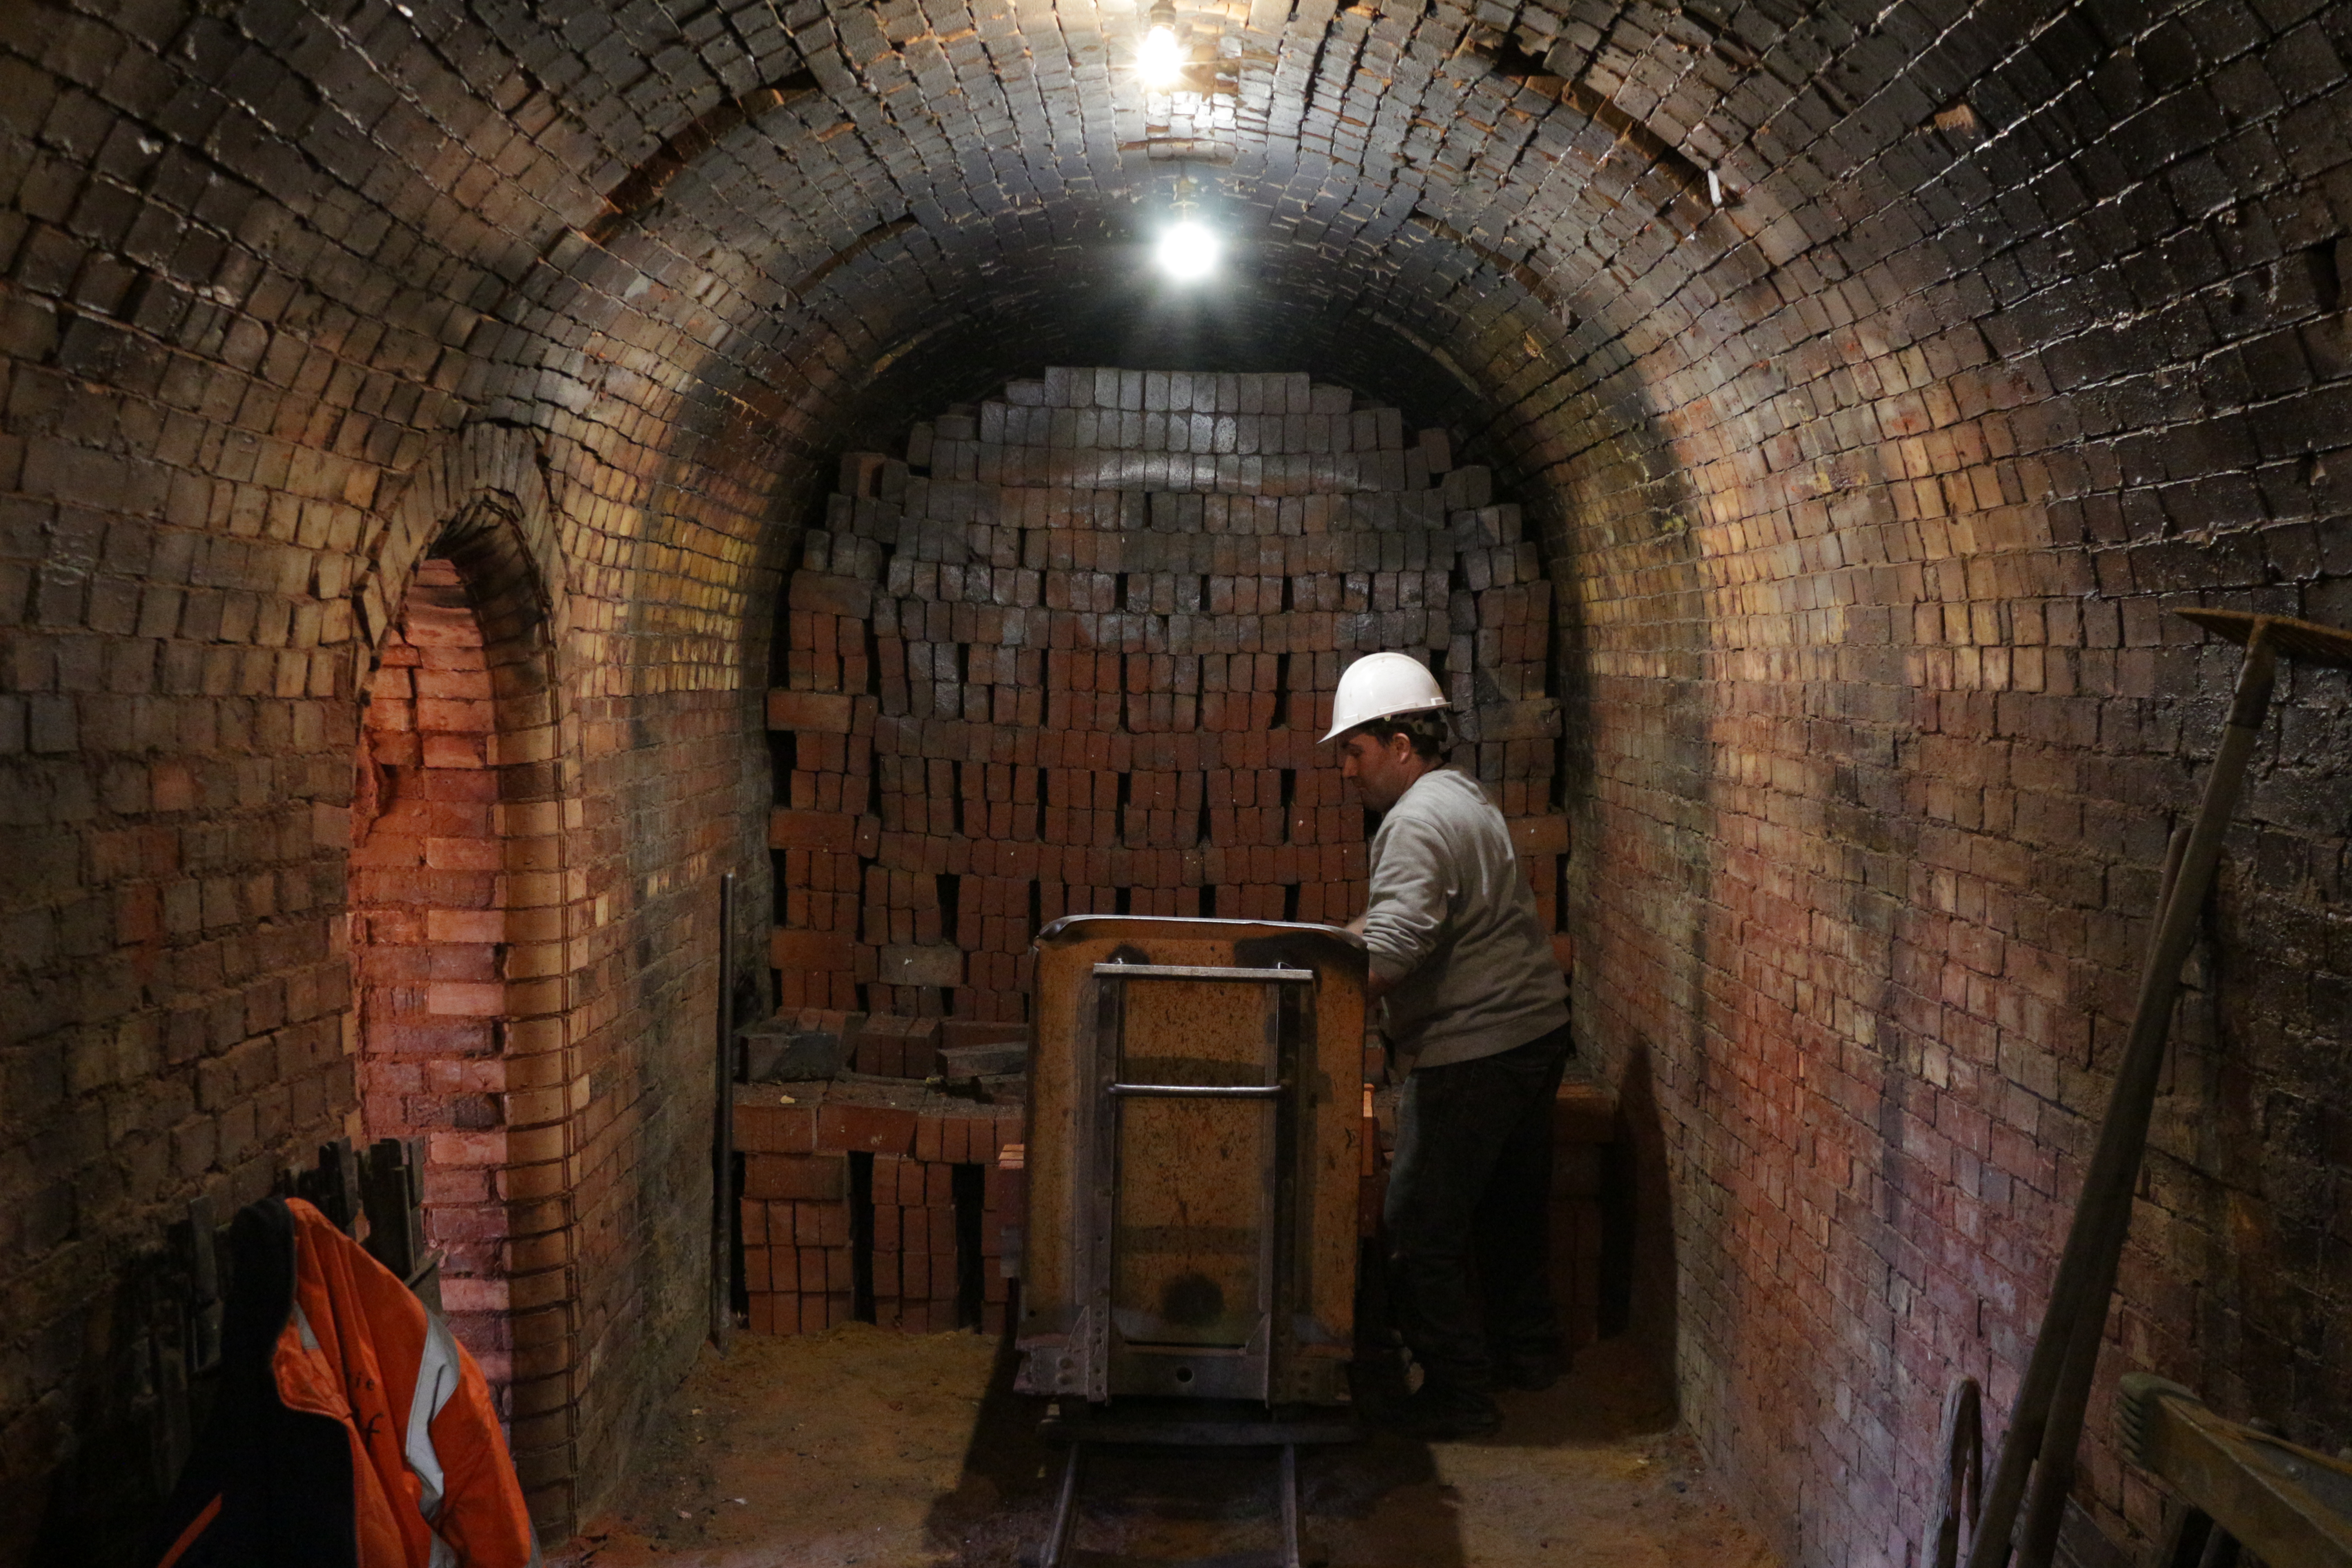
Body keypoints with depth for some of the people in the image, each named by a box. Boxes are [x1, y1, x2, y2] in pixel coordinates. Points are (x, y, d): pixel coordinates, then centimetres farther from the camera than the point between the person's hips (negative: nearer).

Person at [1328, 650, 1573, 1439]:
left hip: (1474, 1053, -11)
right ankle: (1527, 1350, 37)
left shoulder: (1419, 821, -18)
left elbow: (1388, 954, -27)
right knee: (1508, 1205, 23)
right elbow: (1396, 912, 20)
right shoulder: (1461, 796, 15)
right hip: (1534, 1028, 11)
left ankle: (1458, 1390, 3)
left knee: (1421, 1233, -3)